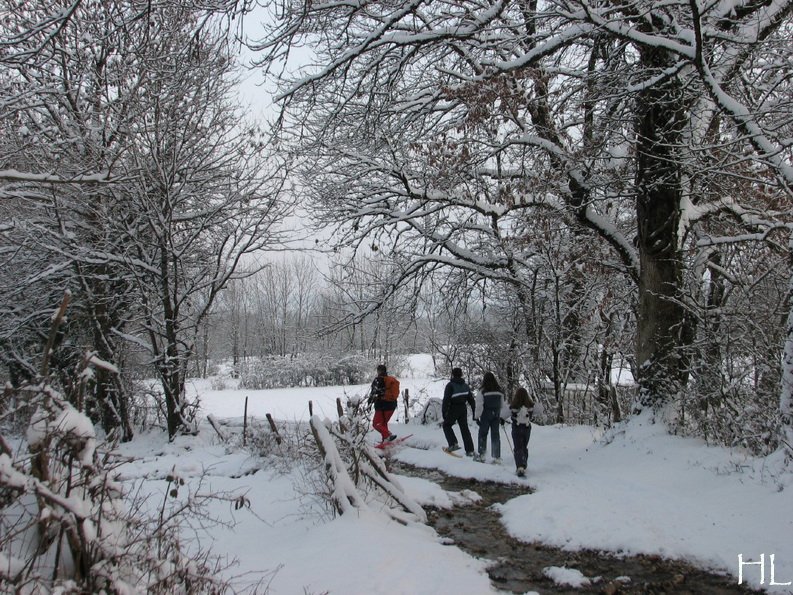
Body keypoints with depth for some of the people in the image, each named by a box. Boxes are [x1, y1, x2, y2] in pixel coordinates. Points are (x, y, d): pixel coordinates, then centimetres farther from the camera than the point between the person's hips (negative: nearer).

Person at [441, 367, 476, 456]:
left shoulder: (450, 385, -11)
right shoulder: (465, 385, 8)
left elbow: (446, 399, -16)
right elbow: (471, 399, 11)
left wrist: (444, 412, -11)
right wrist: (474, 411, 17)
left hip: (453, 409, -5)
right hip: (463, 409, 5)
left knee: (446, 425, 14)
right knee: (465, 429, 12)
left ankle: (454, 444, -3)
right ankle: (470, 450, 11)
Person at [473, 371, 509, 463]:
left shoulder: (481, 391, -11)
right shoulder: (500, 391, 2)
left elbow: (479, 406, -11)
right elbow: (503, 405, 7)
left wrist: (476, 417, -3)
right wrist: (503, 417, 15)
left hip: (485, 416, -3)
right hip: (496, 416, 3)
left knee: (483, 434, 8)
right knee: (495, 435, 7)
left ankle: (481, 455, 10)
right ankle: (497, 457, 7)